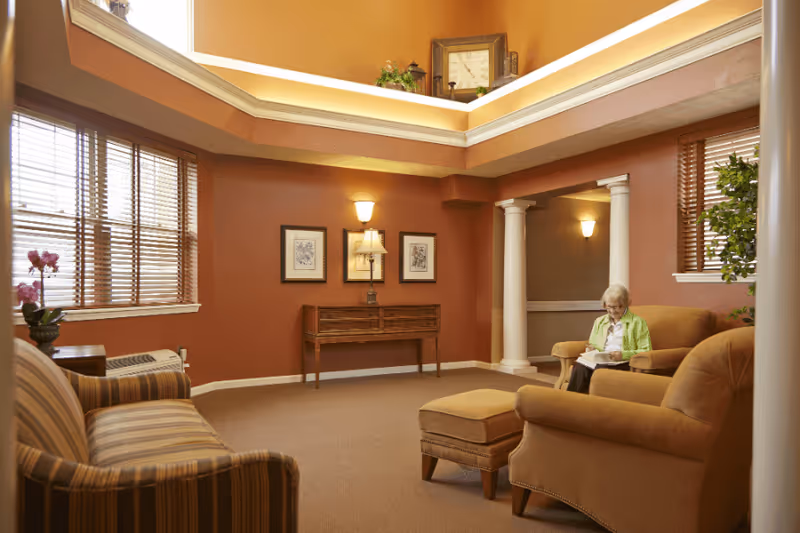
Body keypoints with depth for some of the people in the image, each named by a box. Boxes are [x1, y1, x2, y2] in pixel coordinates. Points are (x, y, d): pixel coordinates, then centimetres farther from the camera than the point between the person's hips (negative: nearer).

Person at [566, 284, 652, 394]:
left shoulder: (637, 322, 10)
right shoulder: (599, 321, 25)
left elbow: (646, 351, 2)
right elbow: (592, 345, 28)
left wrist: (624, 355, -12)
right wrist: (592, 349, 3)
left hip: (623, 363, -4)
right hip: (599, 360, 4)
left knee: (600, 369, -38)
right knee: (579, 367, -32)